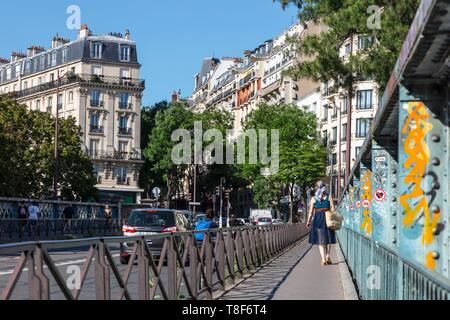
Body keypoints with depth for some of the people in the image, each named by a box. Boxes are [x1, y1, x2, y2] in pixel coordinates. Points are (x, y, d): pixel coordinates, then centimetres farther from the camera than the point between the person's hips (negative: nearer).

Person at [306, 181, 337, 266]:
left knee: (320, 240, 4)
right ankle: (328, 256, 0)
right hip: (327, 218, 0)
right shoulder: (329, 197, 3)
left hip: (317, 219, 0)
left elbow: (311, 211, 2)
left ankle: (323, 259, -5)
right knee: (328, 239, 13)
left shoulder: (313, 198, 4)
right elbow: (333, 209, -2)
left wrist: (308, 221, 9)